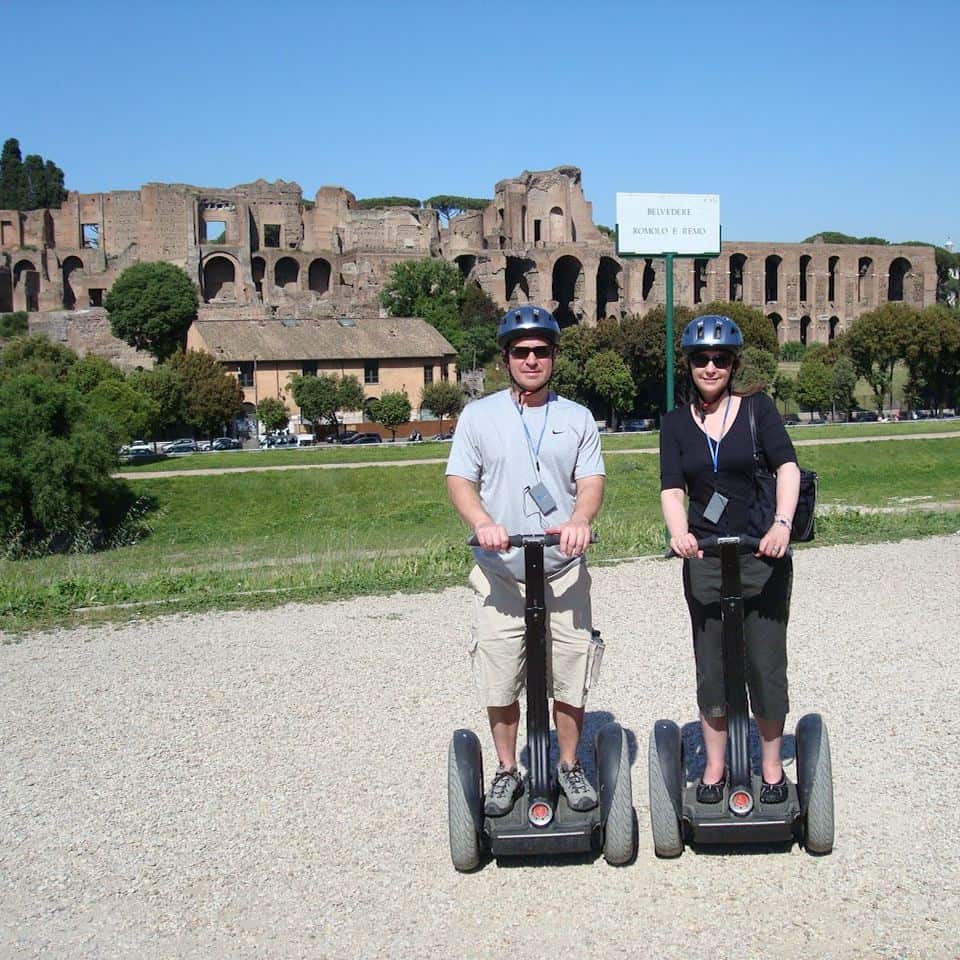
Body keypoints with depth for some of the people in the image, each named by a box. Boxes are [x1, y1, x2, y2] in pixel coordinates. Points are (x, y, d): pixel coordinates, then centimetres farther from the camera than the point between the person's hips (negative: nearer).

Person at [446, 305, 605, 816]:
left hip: (564, 572, 1)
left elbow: (592, 480, 2)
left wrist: (580, 519, -21)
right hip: (499, 573, 0)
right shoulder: (479, 415, 5)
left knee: (570, 681, 6)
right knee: (500, 683, 6)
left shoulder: (577, 418, 9)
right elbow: (459, 479, 0)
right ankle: (507, 772, 23)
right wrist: (482, 522, -20)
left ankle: (570, 767, 25)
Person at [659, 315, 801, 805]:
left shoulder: (757, 407, -1)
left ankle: (772, 764, 23)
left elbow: (787, 466, -13)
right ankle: (714, 765, 23)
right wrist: (678, 532, -27)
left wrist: (782, 524, -29)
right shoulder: (676, 423, 5)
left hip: (763, 554, -2)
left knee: (766, 662, 5)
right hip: (704, 558, 2)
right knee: (711, 663, 8)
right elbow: (672, 488, -6)